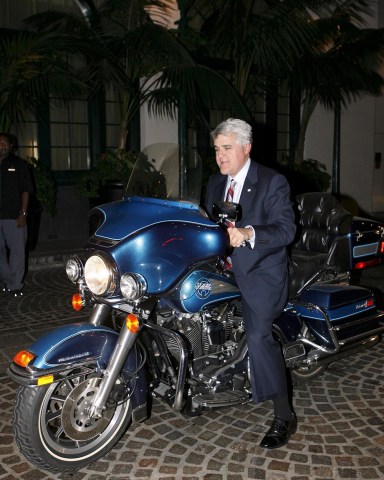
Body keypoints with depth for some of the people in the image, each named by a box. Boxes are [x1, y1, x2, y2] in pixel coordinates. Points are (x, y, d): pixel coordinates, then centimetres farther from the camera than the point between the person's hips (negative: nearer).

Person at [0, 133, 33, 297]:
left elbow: (25, 190, 1)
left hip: (14, 216, -2)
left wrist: (23, 213, -7)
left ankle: (15, 285, 8)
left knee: (17, 250, -1)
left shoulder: (19, 164, 2)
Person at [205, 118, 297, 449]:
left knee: (258, 335, -19)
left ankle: (284, 418, -7)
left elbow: (286, 229, -17)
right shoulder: (215, 183, 14)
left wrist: (249, 233, -33)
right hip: (224, 267, 7)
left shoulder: (272, 182, -8)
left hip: (260, 272, -7)